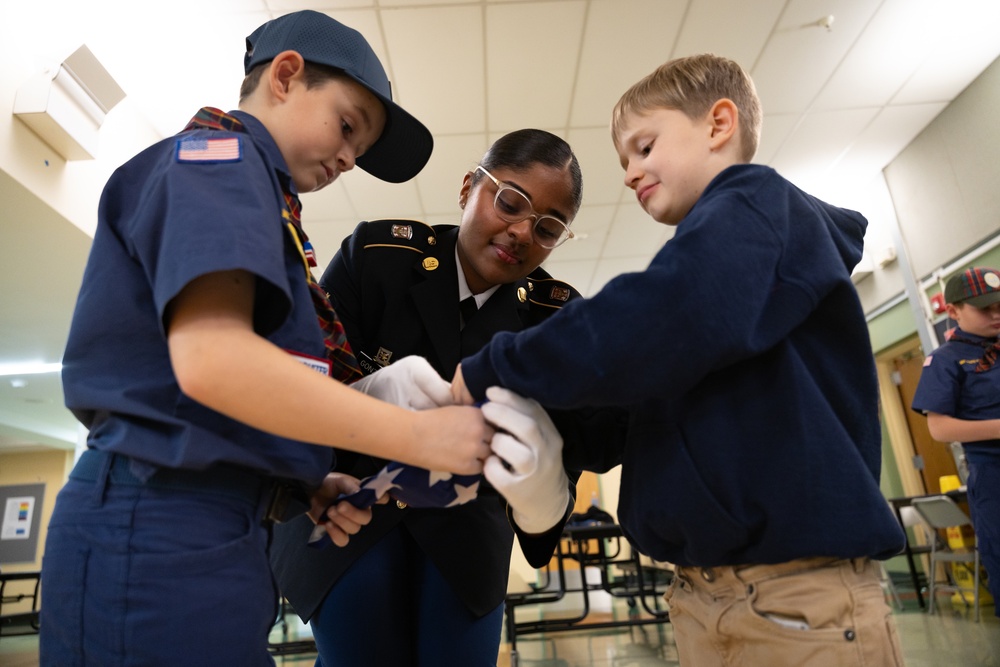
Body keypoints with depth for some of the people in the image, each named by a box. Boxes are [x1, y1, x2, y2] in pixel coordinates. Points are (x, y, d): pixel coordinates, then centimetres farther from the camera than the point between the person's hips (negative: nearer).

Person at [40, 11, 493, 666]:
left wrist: (310, 485, 4)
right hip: (161, 536, -9)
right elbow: (210, 358, -25)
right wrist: (421, 435, -22)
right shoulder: (215, 152, -7)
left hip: (215, 532, 9)